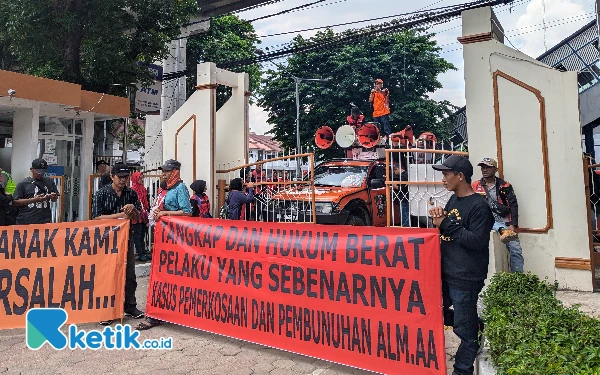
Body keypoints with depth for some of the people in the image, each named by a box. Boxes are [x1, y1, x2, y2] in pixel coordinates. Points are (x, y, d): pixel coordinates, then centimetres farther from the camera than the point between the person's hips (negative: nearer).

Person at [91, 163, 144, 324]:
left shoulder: (132, 194, 4)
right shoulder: (101, 194, -5)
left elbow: (138, 218, 7)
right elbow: (97, 218, -11)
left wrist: (133, 209, -15)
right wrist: (120, 215, -19)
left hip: (127, 238, 3)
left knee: (130, 274, 10)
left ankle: (130, 307, 23)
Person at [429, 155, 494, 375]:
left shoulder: (479, 205, -15)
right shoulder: (453, 199, 10)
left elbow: (477, 241, -22)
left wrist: (447, 223, -22)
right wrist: (438, 220, -6)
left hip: (465, 278, -8)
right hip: (445, 272, 9)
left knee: (464, 329, 4)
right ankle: (476, 326, 36)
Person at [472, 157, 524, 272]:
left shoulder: (505, 186, 8)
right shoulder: (475, 186, 9)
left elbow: (513, 205, 1)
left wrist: (512, 225, -11)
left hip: (504, 221, 0)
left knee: (516, 250, -9)